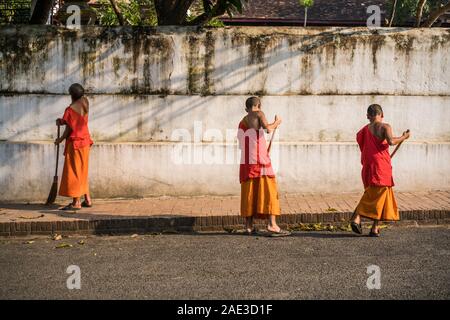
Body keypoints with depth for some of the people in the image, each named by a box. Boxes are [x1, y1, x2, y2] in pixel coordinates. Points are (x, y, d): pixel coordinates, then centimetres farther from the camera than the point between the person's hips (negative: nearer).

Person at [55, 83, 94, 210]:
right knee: (82, 171, 16)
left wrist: (60, 139, -1)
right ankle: (87, 199, 19)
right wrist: (63, 120, 3)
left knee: (73, 172, -3)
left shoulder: (70, 109, -19)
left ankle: (76, 202, -3)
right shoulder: (85, 102, 3)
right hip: (85, 141, 8)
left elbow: (69, 128, -16)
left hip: (75, 143, -8)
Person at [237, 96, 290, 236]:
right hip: (260, 160, -6)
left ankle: (249, 226, 7)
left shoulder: (242, 122, 21)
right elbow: (267, 127, -15)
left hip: (246, 162, 7)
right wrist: (276, 123, 5)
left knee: (249, 192, 9)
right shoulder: (259, 114, 3)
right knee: (268, 189, -6)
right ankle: (272, 225, -13)